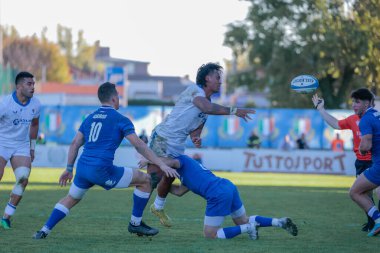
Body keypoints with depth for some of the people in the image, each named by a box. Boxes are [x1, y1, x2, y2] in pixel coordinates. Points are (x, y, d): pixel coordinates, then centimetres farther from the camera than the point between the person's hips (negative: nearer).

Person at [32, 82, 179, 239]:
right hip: (102, 170, -6)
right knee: (145, 180, 5)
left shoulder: (90, 118, 18)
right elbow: (139, 145, -6)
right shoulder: (120, 120, 0)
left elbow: (75, 144, 18)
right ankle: (135, 223, 12)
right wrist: (161, 164, -6)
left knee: (71, 199, 29)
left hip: (83, 167, 6)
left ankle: (44, 231, 16)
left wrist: (69, 169, 26)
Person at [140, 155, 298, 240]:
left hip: (218, 195, -9)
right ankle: (280, 222, 6)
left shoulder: (182, 160, 5)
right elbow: (179, 191, 29)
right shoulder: (188, 171, 32)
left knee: (210, 235, 2)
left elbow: (171, 162, -18)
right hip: (229, 186, 9)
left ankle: (249, 228, -11)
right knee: (243, 221, 26)